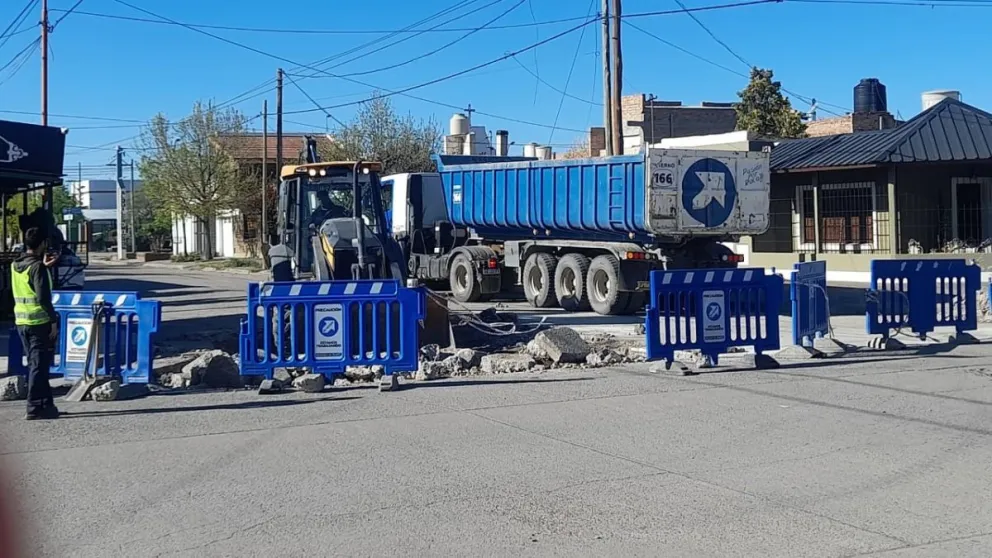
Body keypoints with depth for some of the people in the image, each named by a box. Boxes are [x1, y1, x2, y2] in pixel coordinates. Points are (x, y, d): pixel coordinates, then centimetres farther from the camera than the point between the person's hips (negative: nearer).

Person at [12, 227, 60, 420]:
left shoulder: (16, 265, 9)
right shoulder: (37, 267, -15)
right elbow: (43, 298, -21)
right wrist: (54, 320, -15)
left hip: (22, 322, 8)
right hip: (39, 322, -8)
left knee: (35, 365, 15)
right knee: (39, 366, -2)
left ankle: (46, 404, 22)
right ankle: (35, 408, -1)